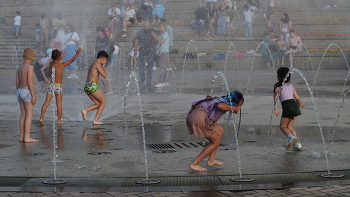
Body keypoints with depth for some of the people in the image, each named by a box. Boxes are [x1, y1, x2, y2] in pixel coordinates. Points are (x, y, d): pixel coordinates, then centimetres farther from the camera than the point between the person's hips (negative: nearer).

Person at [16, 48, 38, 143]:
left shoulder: (19, 67, 12)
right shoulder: (29, 67, -13)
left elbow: (17, 82, 12)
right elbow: (30, 81, -19)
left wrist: (19, 95, 17)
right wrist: (34, 95, -17)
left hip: (20, 92, 8)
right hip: (28, 92, -8)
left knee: (23, 115, 10)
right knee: (29, 115, -6)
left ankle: (21, 136, 9)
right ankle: (27, 137, -8)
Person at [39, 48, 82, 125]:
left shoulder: (51, 64, 4)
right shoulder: (62, 65, -7)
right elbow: (72, 60, 3)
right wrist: (77, 53, 16)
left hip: (50, 85, 3)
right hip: (58, 86, -3)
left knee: (46, 102, -1)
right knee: (59, 104, 6)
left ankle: (41, 118, -12)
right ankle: (59, 120, 11)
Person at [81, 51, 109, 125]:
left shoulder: (92, 65, 23)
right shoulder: (97, 64, -5)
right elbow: (104, 76, -7)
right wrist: (103, 67, 8)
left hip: (87, 87, 9)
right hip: (92, 86, -9)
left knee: (98, 104, 14)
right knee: (103, 101, 5)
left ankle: (85, 110, -9)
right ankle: (96, 120, -1)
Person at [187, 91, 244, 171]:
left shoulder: (222, 100, 25)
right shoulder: (227, 104, -1)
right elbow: (219, 106, -25)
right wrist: (233, 108, -10)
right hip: (199, 117, -10)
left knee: (220, 131, 19)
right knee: (216, 141, 6)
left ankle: (211, 160, 22)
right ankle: (194, 164, 4)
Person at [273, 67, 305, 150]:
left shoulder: (278, 86, 5)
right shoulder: (290, 85, 20)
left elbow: (276, 96, -14)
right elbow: (297, 97, 18)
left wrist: (276, 107, -26)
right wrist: (300, 103, 40)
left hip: (287, 106, -6)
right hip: (295, 105, 6)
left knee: (282, 126, 8)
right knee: (290, 126, 17)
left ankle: (291, 137, -20)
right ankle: (297, 144, 5)